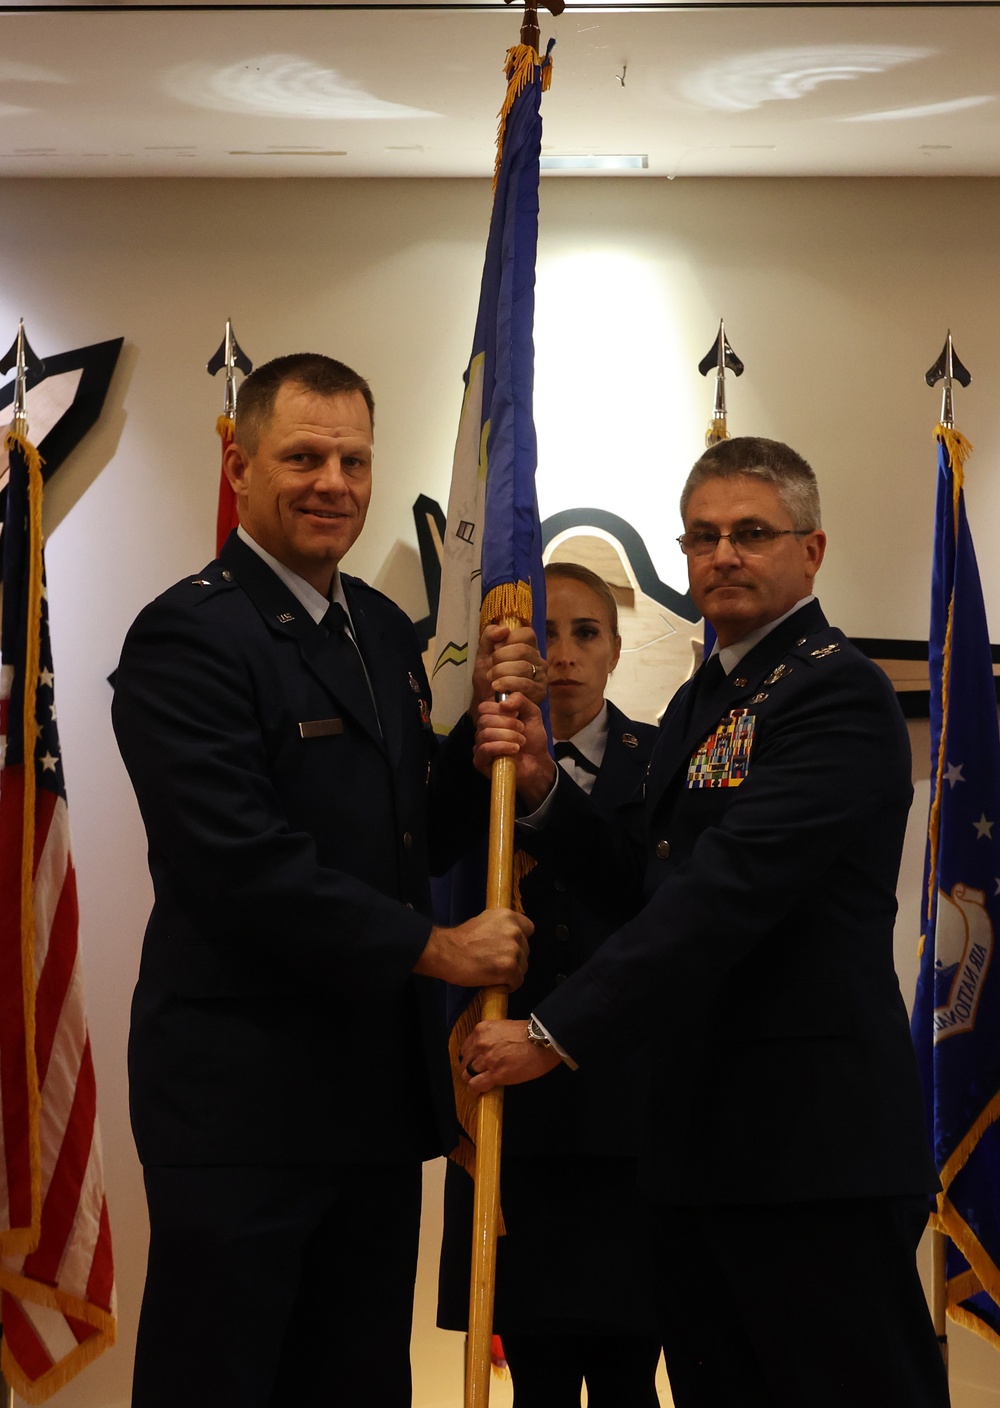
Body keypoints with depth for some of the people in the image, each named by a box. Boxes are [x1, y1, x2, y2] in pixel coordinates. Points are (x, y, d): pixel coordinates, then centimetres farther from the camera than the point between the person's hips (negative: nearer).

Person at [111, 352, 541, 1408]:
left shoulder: (385, 629, 14)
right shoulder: (186, 636, -13)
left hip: (379, 1086, 8)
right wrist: (434, 949, -14)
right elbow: (243, 865, -21)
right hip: (240, 1093, -8)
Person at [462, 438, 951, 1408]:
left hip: (815, 1144, -9)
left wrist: (558, 1033, -23)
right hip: (702, 1142, 9)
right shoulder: (702, 701, 18)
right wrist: (542, 792, -1)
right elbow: (654, 891, 15)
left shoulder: (837, 691, -12)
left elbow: (733, 888, -22)